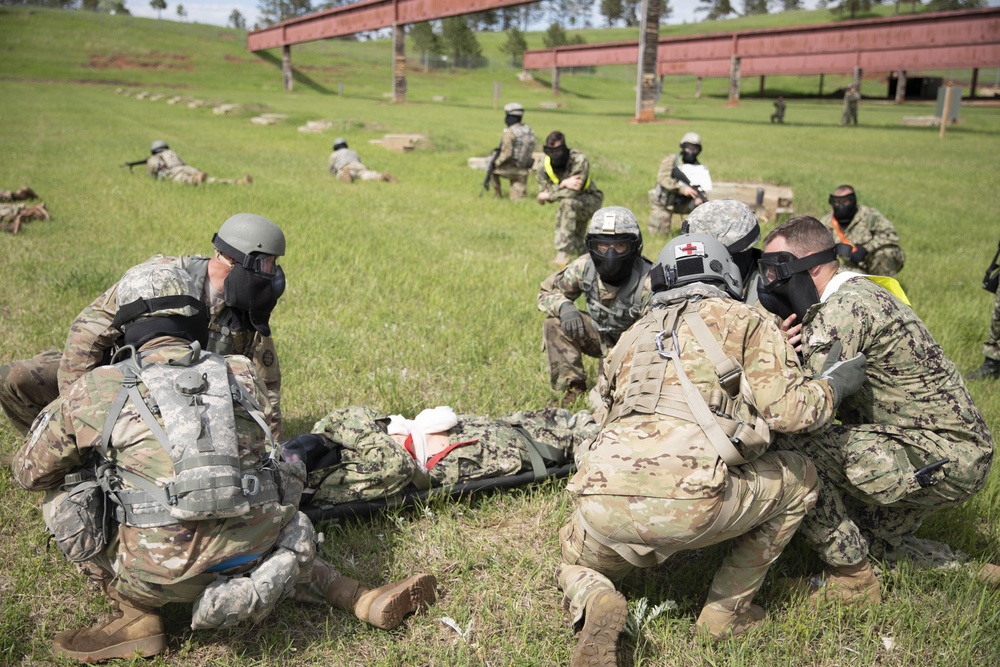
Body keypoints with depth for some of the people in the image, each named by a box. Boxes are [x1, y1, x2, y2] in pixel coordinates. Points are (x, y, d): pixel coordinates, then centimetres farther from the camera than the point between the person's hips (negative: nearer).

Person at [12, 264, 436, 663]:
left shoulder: (96, 390, 7)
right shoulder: (242, 375, 12)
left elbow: (30, 473, 21)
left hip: (163, 574, -3)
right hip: (254, 554, 3)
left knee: (65, 495, 17)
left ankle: (136, 618, 13)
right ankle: (365, 600, 18)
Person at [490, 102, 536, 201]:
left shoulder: (510, 132, -17)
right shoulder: (529, 130, 5)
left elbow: (506, 154, -22)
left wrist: (497, 163, -6)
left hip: (509, 169, -5)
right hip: (523, 171, 6)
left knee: (492, 169, 26)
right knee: (518, 199, 12)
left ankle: (498, 194, 28)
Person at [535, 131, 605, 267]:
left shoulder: (579, 161, -30)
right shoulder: (543, 167, -16)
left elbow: (573, 192, -34)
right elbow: (544, 193, -20)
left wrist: (548, 195, -25)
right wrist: (563, 184, -37)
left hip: (590, 200, -6)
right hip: (573, 209, 6)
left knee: (568, 202, -36)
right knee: (575, 244, 10)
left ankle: (563, 254, -37)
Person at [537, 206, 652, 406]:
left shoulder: (648, 283, -30)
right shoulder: (584, 266, -18)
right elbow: (547, 293, -6)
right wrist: (564, 307, -29)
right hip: (601, 336, 4)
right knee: (554, 323, -20)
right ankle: (574, 387, -8)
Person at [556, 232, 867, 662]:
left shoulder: (633, 336, 29)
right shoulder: (745, 321, 15)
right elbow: (787, 411, 3)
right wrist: (833, 385, 25)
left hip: (603, 503, 4)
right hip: (688, 501, -4)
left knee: (577, 560, 38)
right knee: (799, 480, 25)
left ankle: (593, 600, 3)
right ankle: (727, 611, 25)